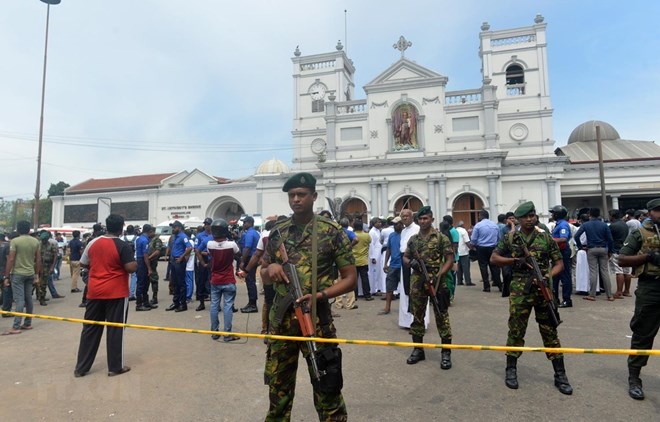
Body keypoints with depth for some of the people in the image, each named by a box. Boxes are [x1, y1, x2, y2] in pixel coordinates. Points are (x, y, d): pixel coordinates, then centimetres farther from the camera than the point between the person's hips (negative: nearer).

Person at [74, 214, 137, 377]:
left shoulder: (93, 243, 4)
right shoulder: (123, 246, -13)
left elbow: (83, 264, 13)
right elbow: (131, 268, -17)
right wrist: (135, 262, 3)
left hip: (95, 292, 5)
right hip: (116, 293, -5)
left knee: (90, 329, 14)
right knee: (115, 329, 4)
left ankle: (81, 367, 20)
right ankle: (115, 367, 12)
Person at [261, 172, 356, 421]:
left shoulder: (332, 232, -5)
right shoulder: (277, 233, 6)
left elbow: (350, 278, -4)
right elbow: (264, 276, 14)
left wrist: (320, 294, -18)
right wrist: (270, 269, -10)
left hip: (316, 319, -4)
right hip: (280, 319, 4)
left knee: (326, 389, 5)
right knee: (278, 386, 19)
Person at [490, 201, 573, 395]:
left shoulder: (546, 237, 3)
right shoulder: (510, 238, 2)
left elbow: (559, 263, 4)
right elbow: (494, 258, 5)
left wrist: (548, 276, -15)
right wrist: (514, 260, -10)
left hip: (543, 290, 1)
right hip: (520, 291, 0)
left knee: (550, 332, 8)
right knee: (516, 330, 6)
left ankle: (560, 375, 19)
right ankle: (511, 370, 21)